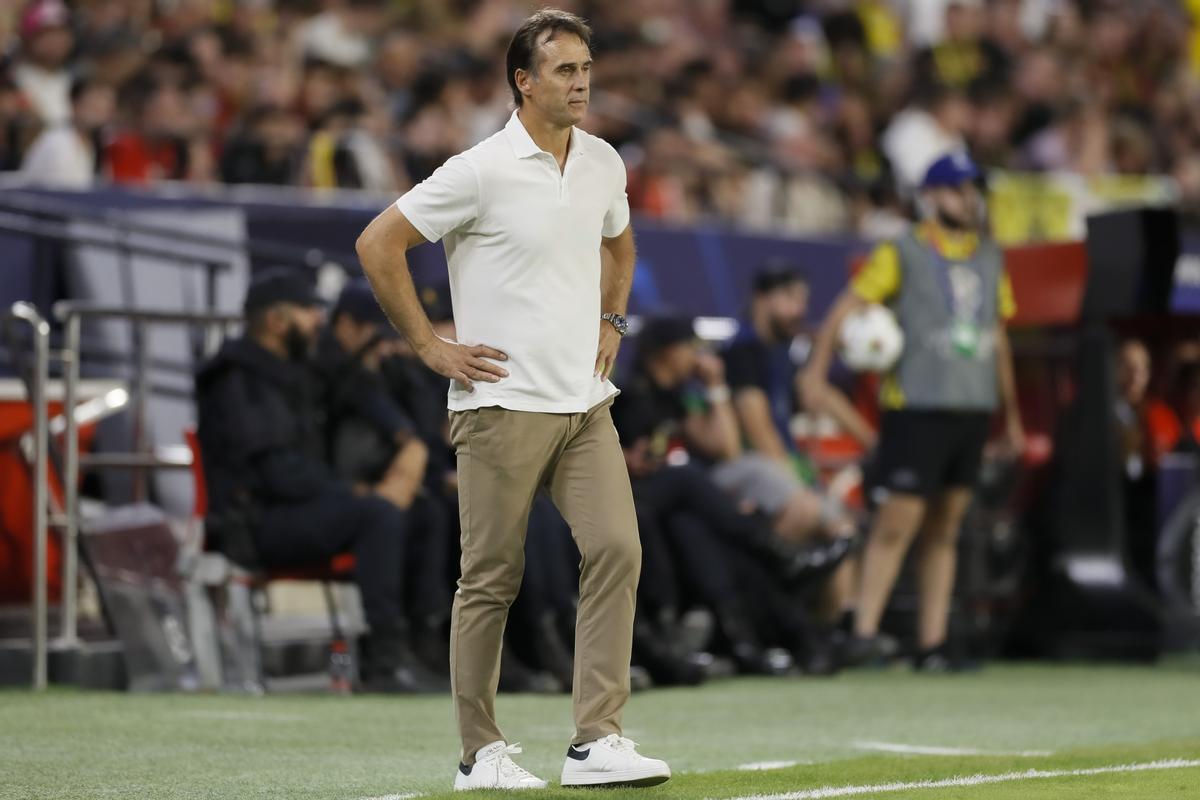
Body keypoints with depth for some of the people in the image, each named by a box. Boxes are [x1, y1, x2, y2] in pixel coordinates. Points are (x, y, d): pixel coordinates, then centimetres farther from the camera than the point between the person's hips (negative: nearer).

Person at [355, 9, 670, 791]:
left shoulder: (604, 164, 9)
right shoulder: (481, 171, -11)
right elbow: (378, 245, -8)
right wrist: (430, 346, -7)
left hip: (585, 401, 6)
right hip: (504, 400, -5)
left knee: (617, 549, -9)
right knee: (492, 579, 0)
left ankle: (597, 742, -8)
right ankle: (482, 751, 11)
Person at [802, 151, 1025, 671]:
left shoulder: (990, 258, 15)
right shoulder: (902, 253, -1)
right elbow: (847, 306, -6)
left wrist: (1011, 414, 22)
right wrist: (817, 370, -19)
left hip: (973, 408, 5)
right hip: (916, 406, -5)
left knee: (945, 531, 7)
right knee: (897, 523, -11)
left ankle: (931, 645, 9)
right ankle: (864, 631, -8)